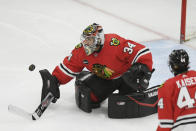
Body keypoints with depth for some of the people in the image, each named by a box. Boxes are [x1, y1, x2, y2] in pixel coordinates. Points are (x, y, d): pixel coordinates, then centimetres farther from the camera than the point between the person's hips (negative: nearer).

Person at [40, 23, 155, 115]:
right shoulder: (81, 50, -12)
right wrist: (55, 80, -6)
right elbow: (69, 66, 0)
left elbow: (142, 53, -31)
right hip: (104, 79, 5)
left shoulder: (115, 43, -32)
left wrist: (144, 71, -38)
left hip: (124, 76, -5)